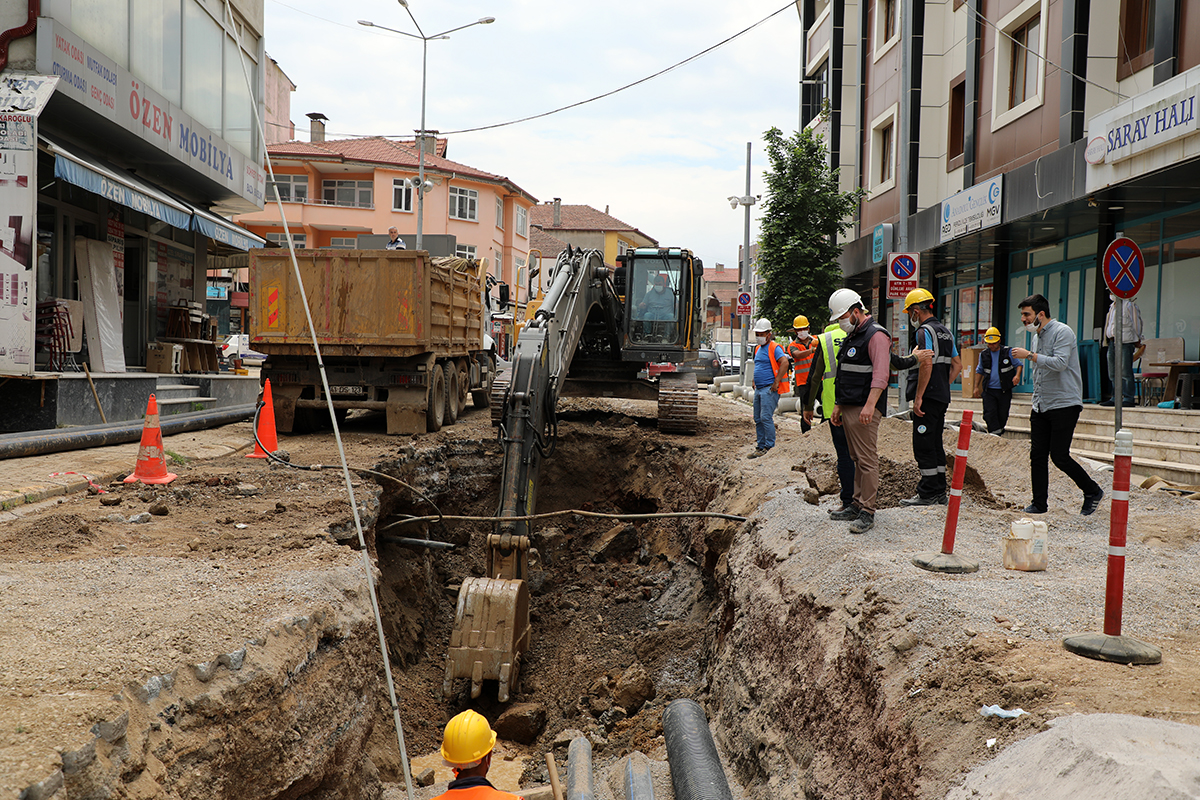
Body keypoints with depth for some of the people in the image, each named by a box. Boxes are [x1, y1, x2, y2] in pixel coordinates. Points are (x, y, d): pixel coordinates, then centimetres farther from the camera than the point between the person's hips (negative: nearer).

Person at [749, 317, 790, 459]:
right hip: (759, 389, 9)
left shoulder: (774, 348, -9)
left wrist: (776, 382, -22)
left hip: (769, 389, -9)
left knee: (766, 418, -12)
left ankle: (769, 447, -8)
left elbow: (784, 362, -23)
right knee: (758, 419, 9)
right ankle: (761, 447, 14)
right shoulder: (758, 349, 19)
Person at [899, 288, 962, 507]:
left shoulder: (925, 331, -12)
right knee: (935, 443, 14)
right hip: (942, 397, 9)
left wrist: (918, 397, -20)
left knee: (923, 445, -5)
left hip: (928, 397, -9)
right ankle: (939, 492, 19)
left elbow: (926, 365, -22)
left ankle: (928, 494, -3)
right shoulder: (945, 331, 17)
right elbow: (957, 365, 20)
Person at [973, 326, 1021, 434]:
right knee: (990, 414, -12)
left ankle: (999, 431, 20)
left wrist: (1017, 375, -14)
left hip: (1004, 391, -1)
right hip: (989, 390, 1)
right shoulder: (984, 355, 10)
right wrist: (976, 387, 15)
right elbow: (979, 371, 20)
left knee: (1002, 415, 3)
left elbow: (1019, 365, 7)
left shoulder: (1008, 352, 2)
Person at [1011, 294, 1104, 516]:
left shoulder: (1062, 332, -10)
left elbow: (1059, 363, -25)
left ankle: (1093, 491, 14)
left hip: (1064, 404, -8)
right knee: (1037, 455, 3)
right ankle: (1039, 504, 9)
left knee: (1059, 456, -7)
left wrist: (1029, 355, -22)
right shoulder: (1040, 335, 17)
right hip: (1041, 406, 8)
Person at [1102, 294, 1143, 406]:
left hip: (1125, 343, -8)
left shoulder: (1129, 305, -3)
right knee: (1113, 373, 9)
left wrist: (1137, 340, -3)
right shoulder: (1113, 306, 20)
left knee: (1125, 372, -9)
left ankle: (1128, 398, -7)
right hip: (1112, 342, 8)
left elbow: (1136, 323, -3)